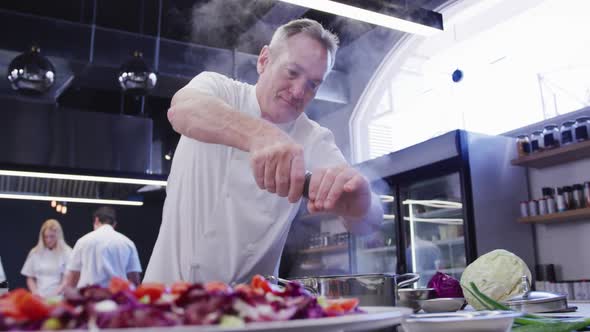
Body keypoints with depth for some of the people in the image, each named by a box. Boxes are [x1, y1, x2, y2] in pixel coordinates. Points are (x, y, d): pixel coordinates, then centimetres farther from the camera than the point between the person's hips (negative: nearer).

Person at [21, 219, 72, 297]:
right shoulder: (35, 253, 9)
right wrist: (35, 293, -2)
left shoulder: (66, 252, -1)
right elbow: (30, 278, 13)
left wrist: (56, 293, -14)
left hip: (58, 297, -2)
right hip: (40, 297, 3)